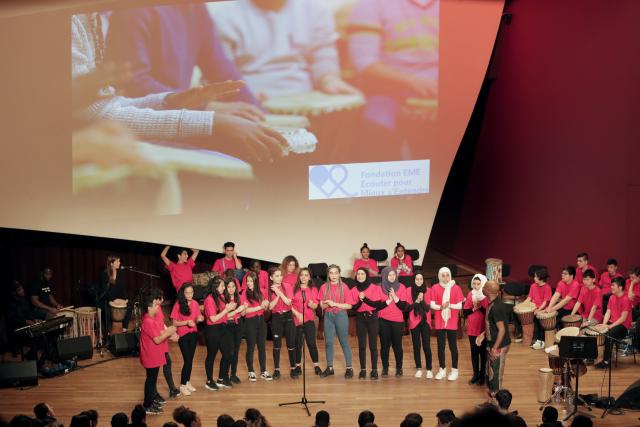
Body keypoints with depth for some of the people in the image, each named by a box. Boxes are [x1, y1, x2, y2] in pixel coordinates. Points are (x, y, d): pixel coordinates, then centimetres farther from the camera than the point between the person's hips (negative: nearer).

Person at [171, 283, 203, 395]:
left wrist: (199, 319, -10)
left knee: (190, 359, 11)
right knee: (187, 360, -7)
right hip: (183, 335, -5)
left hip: (193, 334, 5)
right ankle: (182, 385, 4)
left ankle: (187, 382, 25)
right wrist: (186, 322, -23)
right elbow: (175, 323, -9)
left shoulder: (195, 303, 1)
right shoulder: (178, 305, -12)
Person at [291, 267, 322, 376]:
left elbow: (315, 305, 6)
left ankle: (316, 366, 2)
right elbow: (290, 304, -2)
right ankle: (298, 366, 11)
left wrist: (312, 305, -16)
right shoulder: (294, 289, 1)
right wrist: (297, 313, -13)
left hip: (309, 319, 1)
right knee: (298, 343, 3)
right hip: (296, 319, -1)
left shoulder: (313, 289, 8)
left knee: (312, 343, -5)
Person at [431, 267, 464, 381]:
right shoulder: (435, 288, 0)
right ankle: (442, 369, 17)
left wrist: (449, 305, -20)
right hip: (439, 321, 1)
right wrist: (441, 307, -20)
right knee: (440, 346, 7)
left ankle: (454, 370, 8)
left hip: (452, 322, -1)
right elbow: (432, 305, -2)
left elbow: (460, 306, -4)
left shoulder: (456, 288, -2)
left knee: (453, 346, 1)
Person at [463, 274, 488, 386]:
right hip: (472, 328, 4)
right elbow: (465, 311, 2)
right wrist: (473, 309, -15)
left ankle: (482, 375, 14)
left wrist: (480, 306, -24)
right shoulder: (470, 294, 3)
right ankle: (475, 374, 19)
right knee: (474, 351, 10)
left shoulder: (487, 296, -9)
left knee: (483, 352, 5)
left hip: (483, 329, -4)